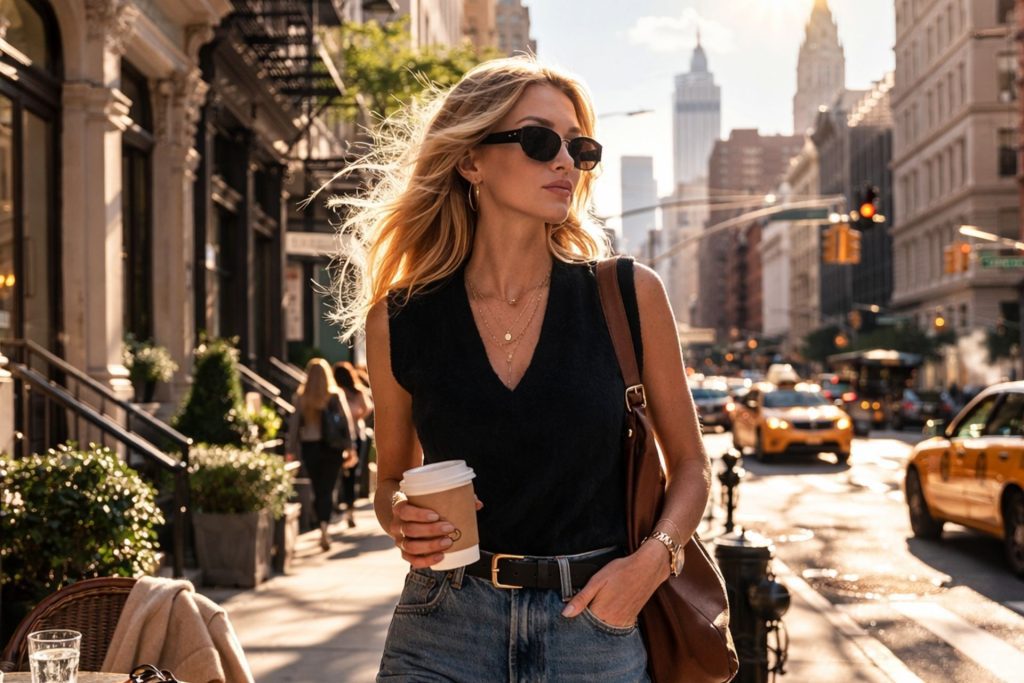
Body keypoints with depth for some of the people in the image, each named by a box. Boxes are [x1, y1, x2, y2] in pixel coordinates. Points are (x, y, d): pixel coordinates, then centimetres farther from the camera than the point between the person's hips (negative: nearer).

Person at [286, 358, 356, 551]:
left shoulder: (300, 397, -2)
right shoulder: (337, 395, -3)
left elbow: (294, 424, 0)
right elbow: (347, 422, -4)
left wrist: (291, 450, 6)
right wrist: (349, 448, 1)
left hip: (309, 448, 1)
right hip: (332, 448, -1)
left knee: (317, 490, 12)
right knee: (327, 489, 0)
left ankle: (323, 529, 17)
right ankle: (324, 525, -20)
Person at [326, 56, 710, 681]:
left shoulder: (631, 295, -3)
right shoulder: (400, 319, -2)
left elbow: (690, 463, 7)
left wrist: (652, 559, -10)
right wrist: (402, 520, -9)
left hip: (596, 624, 0)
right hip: (443, 629, 0)